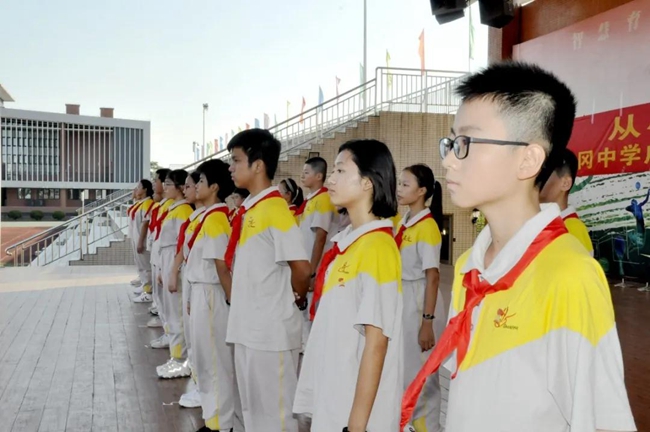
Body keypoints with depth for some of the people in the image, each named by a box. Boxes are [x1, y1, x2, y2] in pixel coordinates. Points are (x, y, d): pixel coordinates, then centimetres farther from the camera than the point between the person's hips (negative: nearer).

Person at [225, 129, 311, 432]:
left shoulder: (275, 209, -17)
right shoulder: (248, 209, 10)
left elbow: (301, 268, -17)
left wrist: (296, 298, 0)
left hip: (271, 329, -9)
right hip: (246, 326, 9)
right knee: (252, 406, 19)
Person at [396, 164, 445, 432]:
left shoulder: (427, 226, -15)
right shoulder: (403, 223, 8)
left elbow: (433, 277, -17)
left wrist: (427, 322, -18)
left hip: (419, 303, -8)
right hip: (400, 302, 8)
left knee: (420, 373, 5)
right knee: (401, 369, 17)